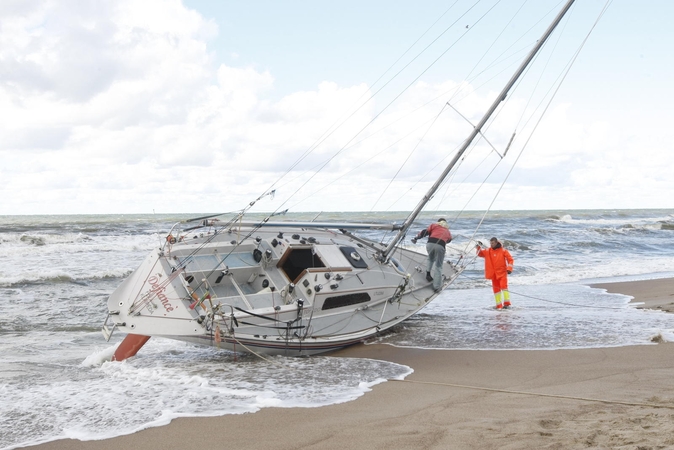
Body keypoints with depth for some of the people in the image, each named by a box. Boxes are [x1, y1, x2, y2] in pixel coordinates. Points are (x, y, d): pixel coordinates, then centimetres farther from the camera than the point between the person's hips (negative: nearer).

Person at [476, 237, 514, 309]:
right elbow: (480, 254, 12)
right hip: (493, 274, 4)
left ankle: (507, 303, -16)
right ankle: (499, 305, 13)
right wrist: (478, 248, -6)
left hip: (502, 272, -4)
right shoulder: (487, 251, 5)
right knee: (496, 289, 6)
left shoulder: (503, 251, -5)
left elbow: (510, 259, -4)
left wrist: (509, 268, -14)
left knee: (504, 286, -18)